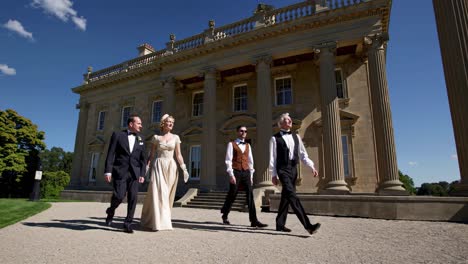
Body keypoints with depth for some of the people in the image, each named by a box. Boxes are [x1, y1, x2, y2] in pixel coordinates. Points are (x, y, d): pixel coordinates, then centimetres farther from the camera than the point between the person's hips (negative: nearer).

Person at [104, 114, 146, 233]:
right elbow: (110, 154, -1)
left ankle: (128, 224, 9)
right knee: (119, 196, -10)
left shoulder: (140, 140, 15)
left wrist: (142, 174, 1)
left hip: (134, 173, 3)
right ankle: (110, 211, 23)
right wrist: (108, 170, -10)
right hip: (120, 171, -3)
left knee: (133, 198, -3)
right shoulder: (117, 135, 5)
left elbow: (143, 159, 12)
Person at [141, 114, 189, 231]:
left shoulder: (175, 137, 7)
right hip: (158, 166, -1)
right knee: (157, 193, -10)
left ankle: (164, 219, 20)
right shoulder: (156, 137, 5)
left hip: (171, 167, 2)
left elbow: (178, 155, 6)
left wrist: (184, 168, -3)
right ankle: (156, 221, 0)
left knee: (167, 194, 5)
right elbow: (151, 154, 5)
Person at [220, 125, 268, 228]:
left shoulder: (248, 145, 16)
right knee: (231, 196, 5)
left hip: (246, 172, 4)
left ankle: (254, 221, -3)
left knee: (250, 196, -4)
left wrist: (251, 175, 12)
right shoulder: (231, 144, 3)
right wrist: (231, 174, -13)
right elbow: (228, 160, -5)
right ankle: (225, 216, 27)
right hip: (236, 172, -4)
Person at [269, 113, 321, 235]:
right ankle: (308, 225, -21)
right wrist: (273, 174, -6)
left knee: (286, 197, 11)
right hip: (283, 170, -6)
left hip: (293, 169, 6)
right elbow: (272, 157, -2)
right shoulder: (275, 138, -1)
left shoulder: (296, 137, 15)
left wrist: (312, 166, 0)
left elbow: (303, 154, 13)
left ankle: (280, 224, 23)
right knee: (292, 196, -16)